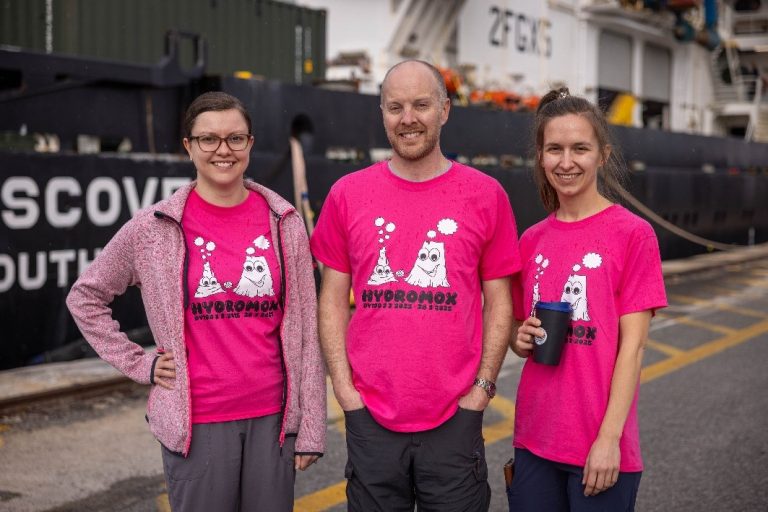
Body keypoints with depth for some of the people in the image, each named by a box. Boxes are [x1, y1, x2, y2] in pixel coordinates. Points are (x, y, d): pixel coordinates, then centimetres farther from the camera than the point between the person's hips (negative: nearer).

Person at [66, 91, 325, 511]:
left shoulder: (284, 223, 2)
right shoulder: (155, 228, -3)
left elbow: (304, 328, 3)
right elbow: (85, 296, 9)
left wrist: (311, 427, 1)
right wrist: (138, 364, 1)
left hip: (272, 417, 2)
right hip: (196, 423, -1)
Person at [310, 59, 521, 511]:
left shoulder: (486, 195, 0)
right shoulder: (347, 195, 3)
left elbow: (499, 304, 3)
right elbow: (333, 300, 5)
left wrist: (482, 388, -4)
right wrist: (344, 388, -2)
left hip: (454, 419, -1)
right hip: (370, 418, 1)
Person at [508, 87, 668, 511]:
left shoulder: (632, 234, -7)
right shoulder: (532, 241, 6)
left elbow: (632, 344, -10)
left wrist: (609, 437, -14)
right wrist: (523, 339, -5)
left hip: (601, 447, -4)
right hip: (535, 440, 4)